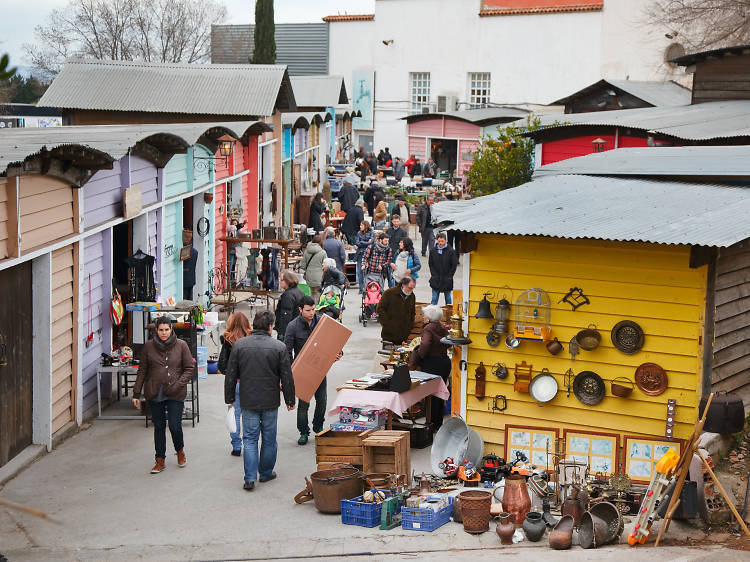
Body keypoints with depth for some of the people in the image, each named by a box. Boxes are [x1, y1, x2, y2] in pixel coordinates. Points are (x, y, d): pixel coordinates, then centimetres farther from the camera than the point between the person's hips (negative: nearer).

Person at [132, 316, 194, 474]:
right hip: (154, 394, 2)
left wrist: (177, 385, -13)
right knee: (159, 426, 7)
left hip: (175, 395, -2)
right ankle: (160, 460, 19)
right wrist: (136, 393, 5)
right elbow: (142, 370, 8)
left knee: (174, 426, -5)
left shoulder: (181, 345, -1)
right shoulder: (149, 346, 2)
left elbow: (189, 369, 1)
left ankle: (180, 450, 25)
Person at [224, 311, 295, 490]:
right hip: (270, 402, -1)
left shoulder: (239, 345, -4)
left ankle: (250, 478, -2)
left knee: (250, 439, 5)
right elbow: (287, 377, -3)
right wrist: (290, 400, 9)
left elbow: (231, 375, 1)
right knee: (269, 439, 14)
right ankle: (266, 473, 26)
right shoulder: (279, 347, -8)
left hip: (248, 402, 1)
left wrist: (229, 398, 12)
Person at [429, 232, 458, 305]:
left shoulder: (451, 251, -5)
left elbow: (454, 265, -2)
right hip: (436, 280, 2)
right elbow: (430, 264, 9)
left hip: (447, 280, -2)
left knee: (448, 298, 9)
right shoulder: (433, 251, 3)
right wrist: (433, 275, -2)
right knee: (434, 298, 2)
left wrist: (449, 277, -7)